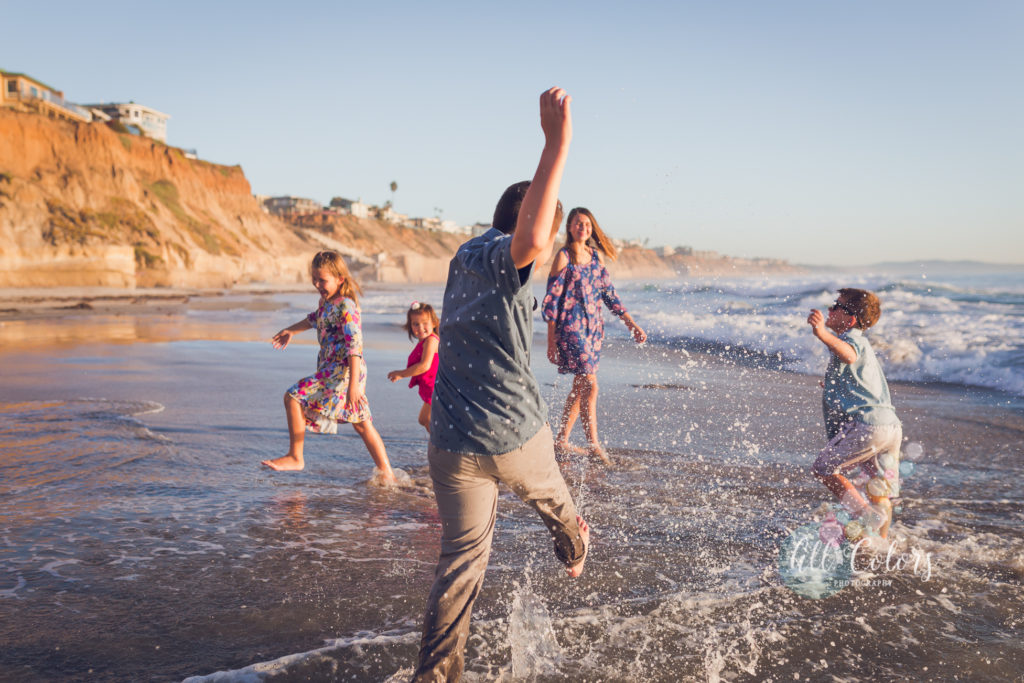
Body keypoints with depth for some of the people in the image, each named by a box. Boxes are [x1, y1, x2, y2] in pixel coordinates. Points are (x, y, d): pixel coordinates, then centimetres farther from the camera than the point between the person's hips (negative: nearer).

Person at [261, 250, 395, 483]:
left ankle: (295, 457, 2)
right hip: (331, 369, 10)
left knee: (293, 397, -9)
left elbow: (355, 345, -23)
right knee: (362, 424, 11)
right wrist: (291, 330, 41)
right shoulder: (326, 301, 11)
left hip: (343, 371, -10)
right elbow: (315, 318, 35)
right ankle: (386, 472, 16)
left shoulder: (345, 306, -17)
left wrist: (353, 384, -26)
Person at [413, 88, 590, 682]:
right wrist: (558, 143, -44)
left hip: (453, 445, 6)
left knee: (462, 558, 12)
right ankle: (575, 547, 60)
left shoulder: (464, 257, 9)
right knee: (550, 496, 30)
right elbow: (530, 240, -43)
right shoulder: (498, 255, -18)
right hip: (516, 436, -5)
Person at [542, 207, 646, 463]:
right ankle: (593, 443, -4)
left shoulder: (596, 256, 11)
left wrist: (632, 325, 10)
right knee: (589, 385, -11)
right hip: (570, 327, -7)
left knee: (580, 387, 10)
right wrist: (551, 342, -10)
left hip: (593, 328, 7)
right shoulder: (564, 257, -7)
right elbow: (551, 300, -7)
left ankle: (561, 440, 21)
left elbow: (609, 294, 16)